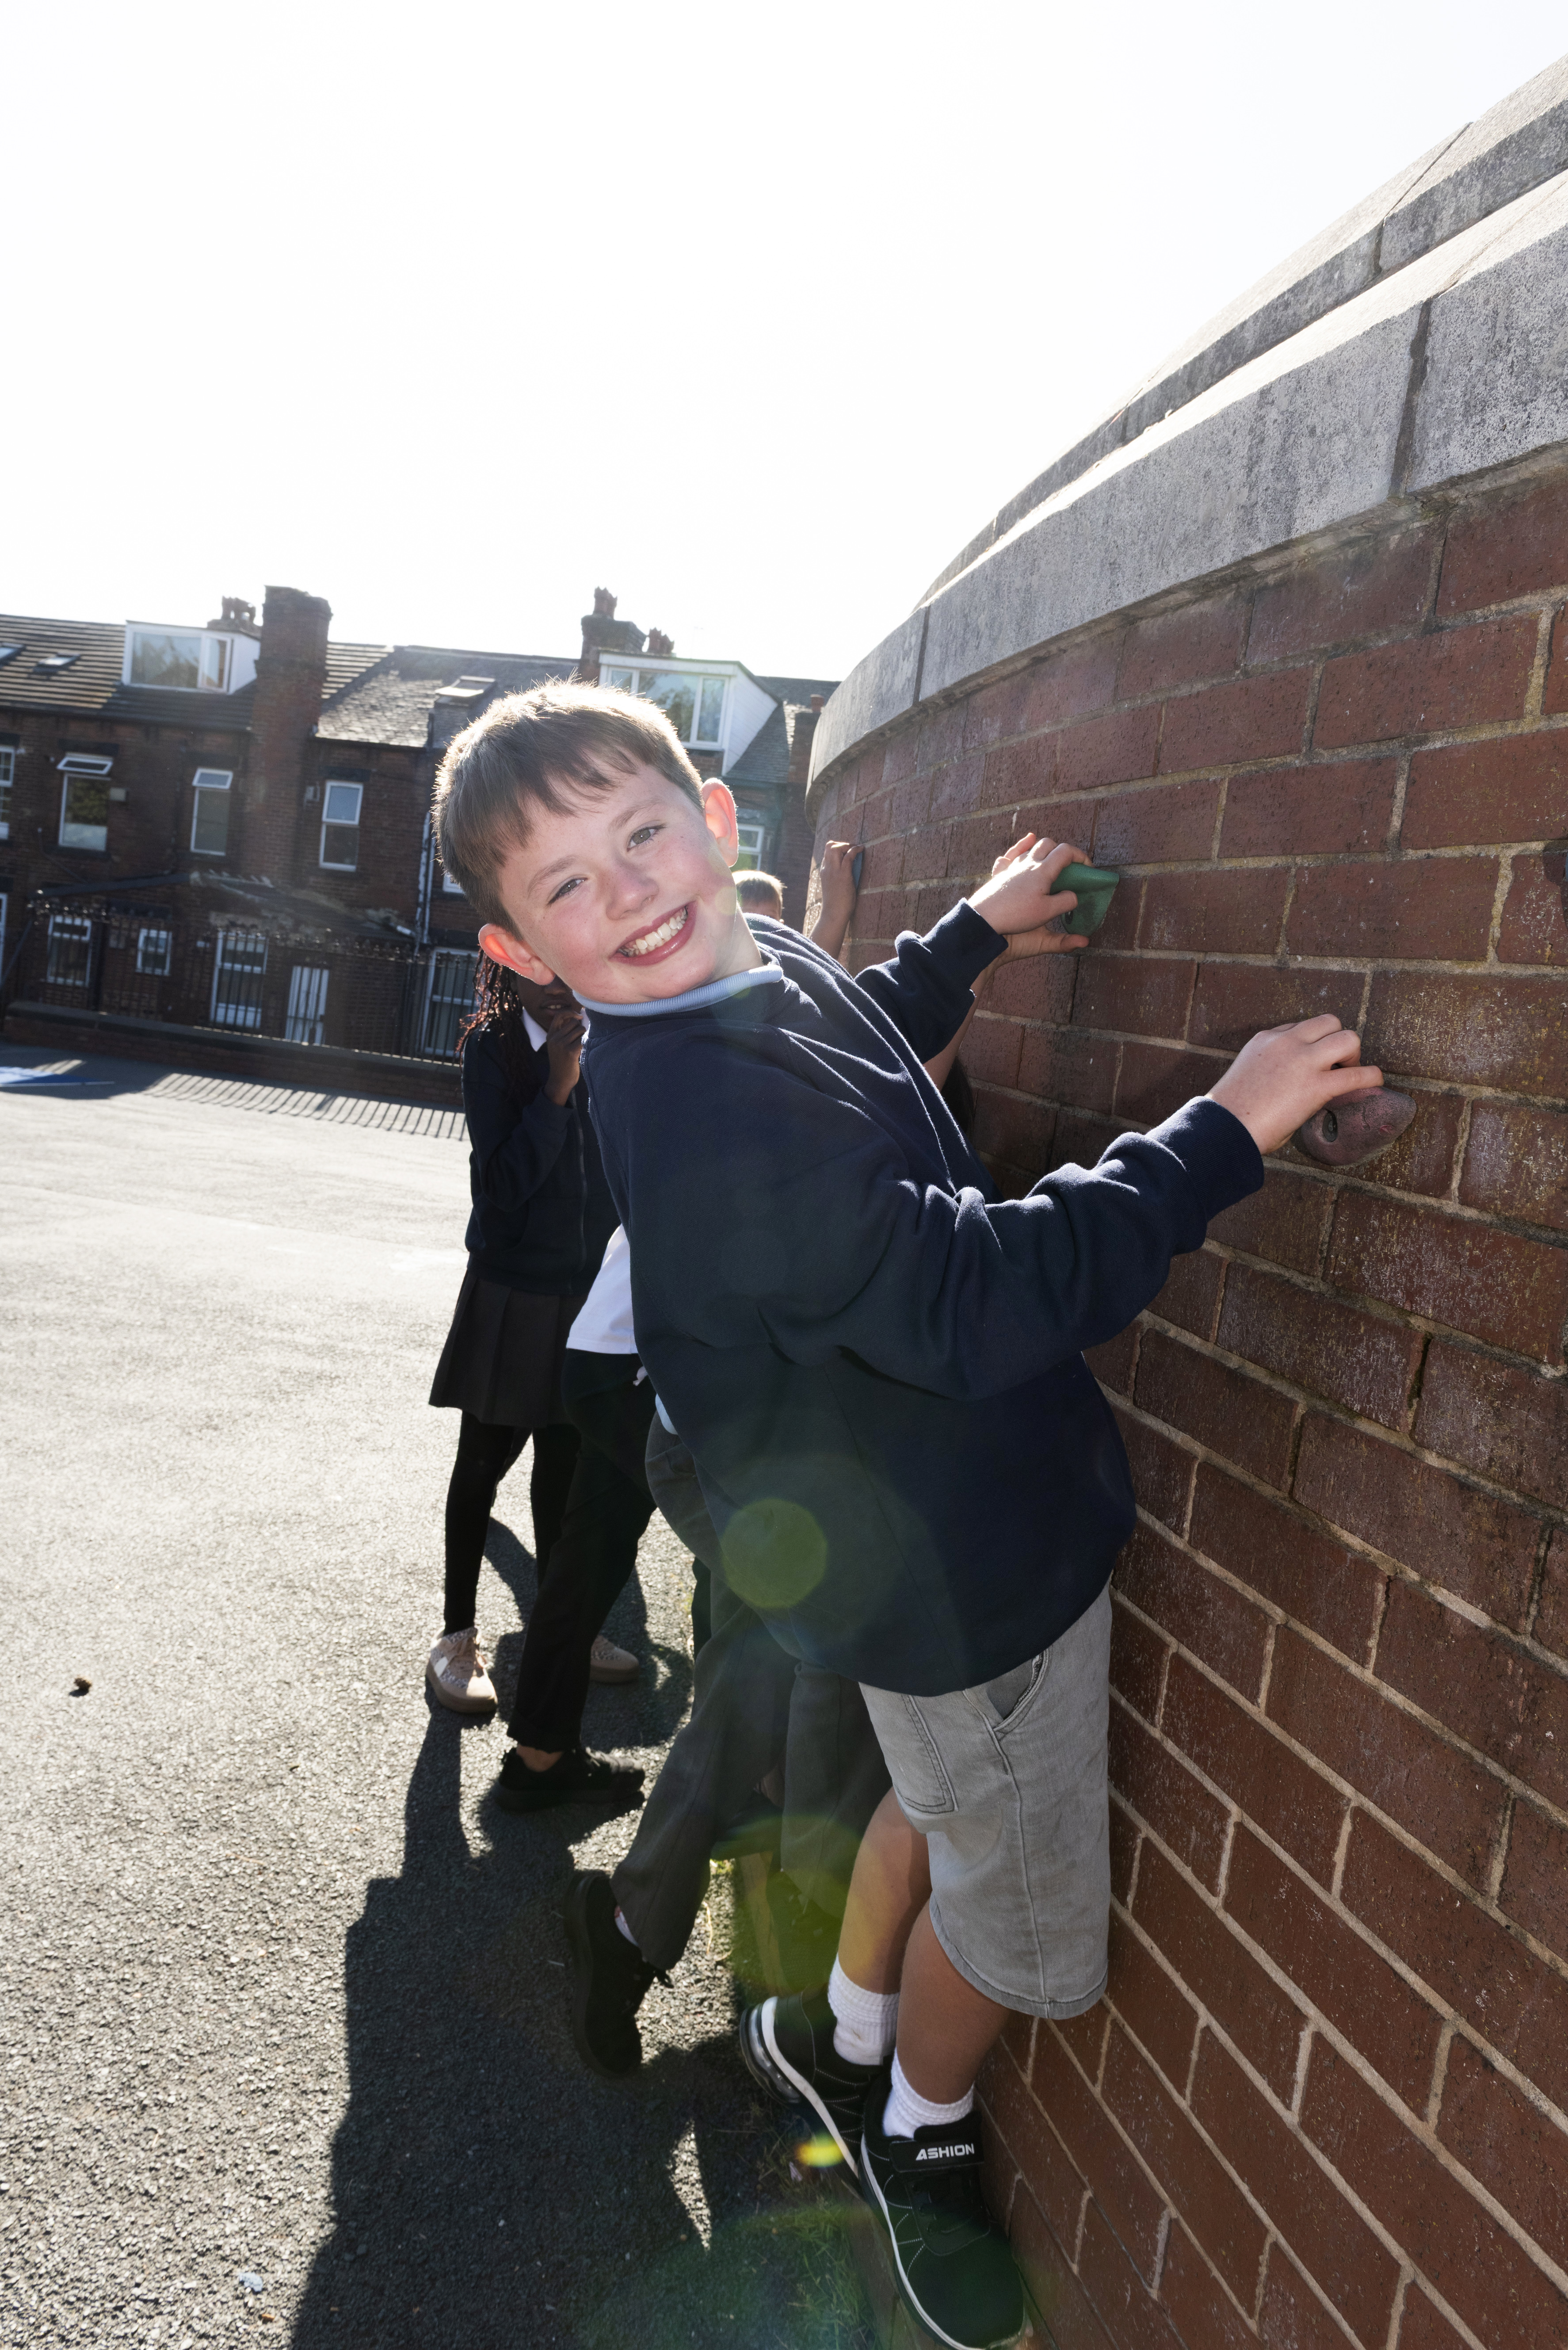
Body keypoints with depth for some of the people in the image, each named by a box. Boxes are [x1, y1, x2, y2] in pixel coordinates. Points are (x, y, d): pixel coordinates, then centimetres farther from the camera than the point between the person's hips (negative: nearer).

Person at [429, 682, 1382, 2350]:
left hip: (917, 1524, 9)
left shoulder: (752, 967, -1)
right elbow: (981, 1299, -36)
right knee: (1024, 1910, 17)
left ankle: (839, 2036, 58)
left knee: (946, 1800, 33)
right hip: (969, 1567, -9)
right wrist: (1224, 1131, -30)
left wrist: (970, 935, 24)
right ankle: (919, 2135, 48)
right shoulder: (716, 1115, -33)